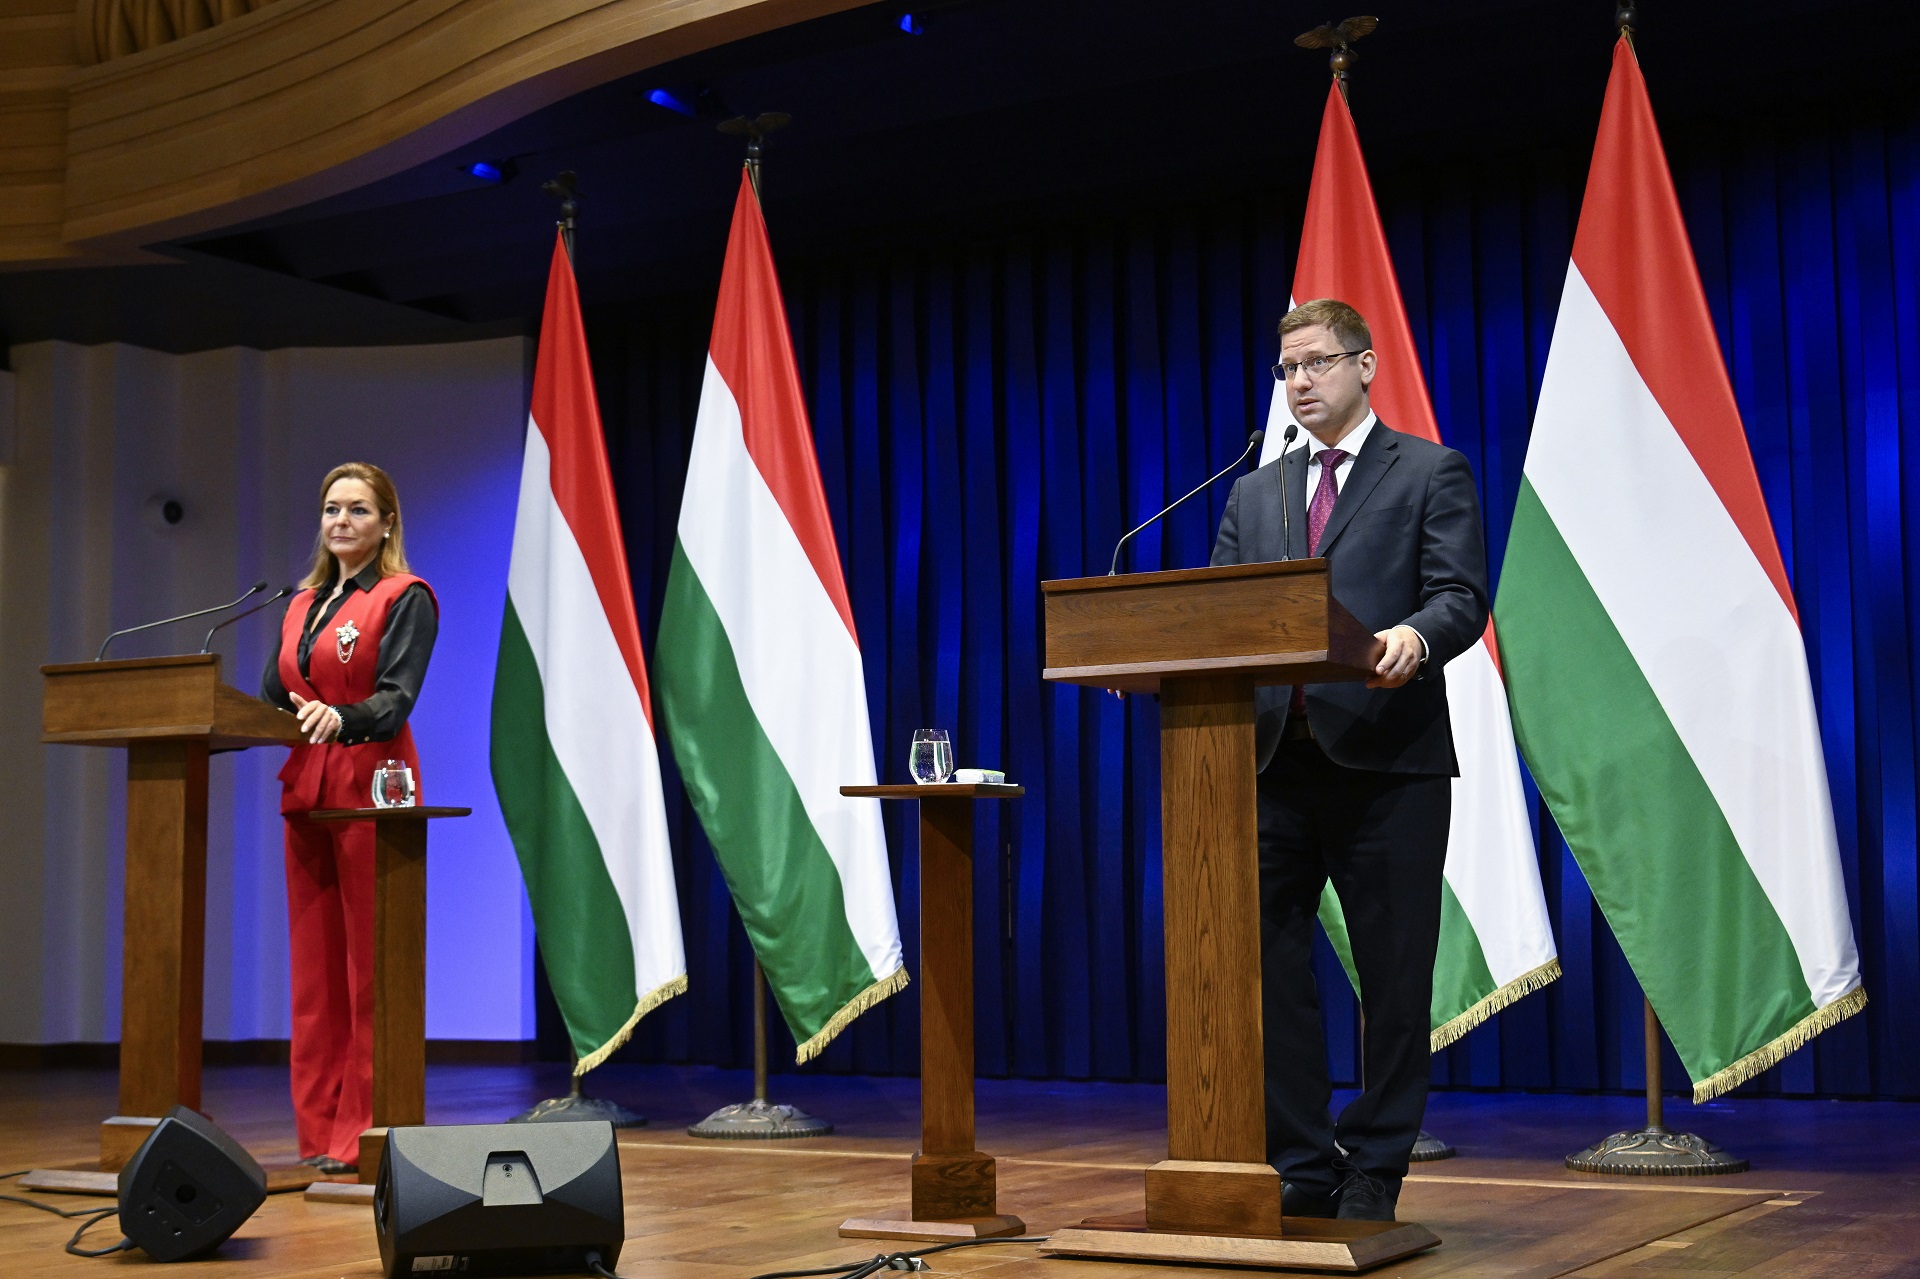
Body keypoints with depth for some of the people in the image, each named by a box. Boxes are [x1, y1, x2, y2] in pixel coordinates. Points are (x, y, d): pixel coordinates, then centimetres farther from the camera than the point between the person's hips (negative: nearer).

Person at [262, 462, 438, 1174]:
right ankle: (319, 1133, 12)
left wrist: (340, 719, -34)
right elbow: (273, 701, 16)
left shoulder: (405, 599, -1)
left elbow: (396, 699, -14)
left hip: (372, 789, -7)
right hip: (307, 792, 7)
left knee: (369, 968, -6)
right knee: (314, 967, 7)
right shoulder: (302, 606, 20)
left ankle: (364, 1135, -3)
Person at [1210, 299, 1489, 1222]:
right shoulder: (1254, 495, 19)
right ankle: (1302, 1168, 15)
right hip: (1274, 759, 5)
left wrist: (1415, 637, -29)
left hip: (1385, 759, -4)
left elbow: (1462, 597, -7)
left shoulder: (1431, 473, 5)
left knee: (1393, 978, 2)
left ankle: (1373, 1171, 14)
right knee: (1266, 969, 4)